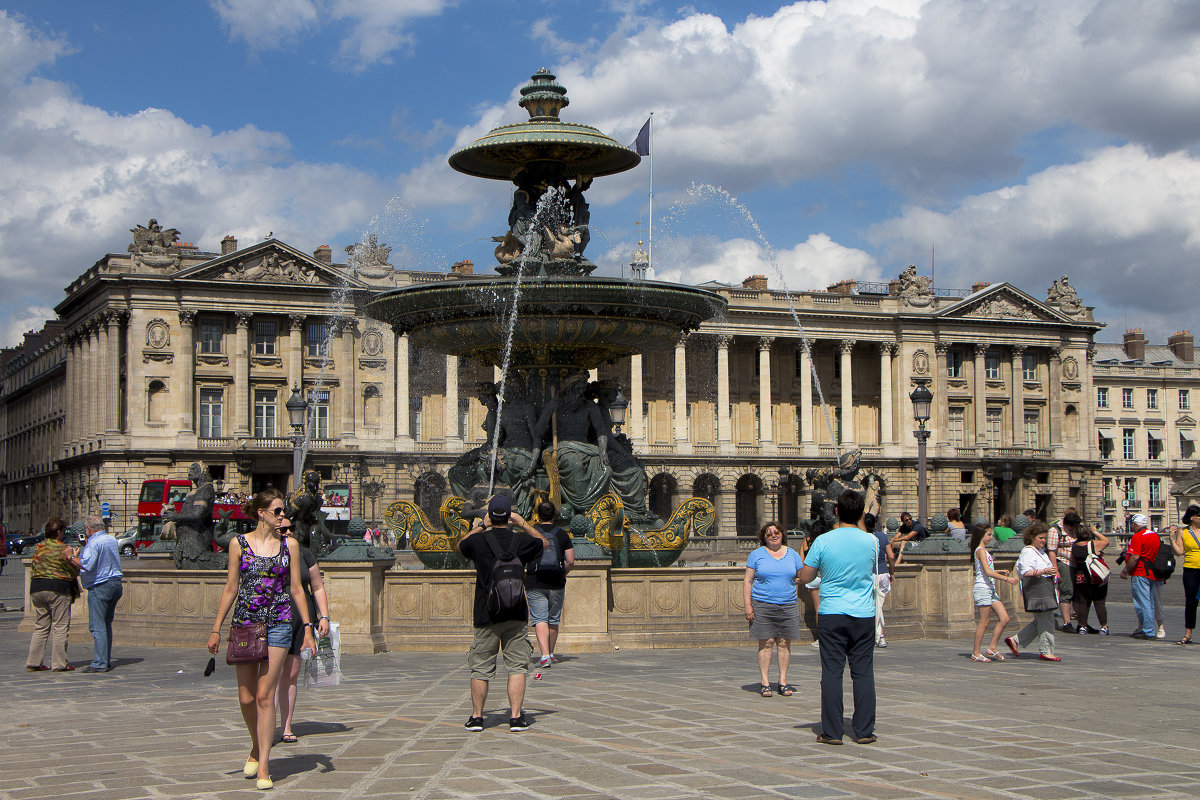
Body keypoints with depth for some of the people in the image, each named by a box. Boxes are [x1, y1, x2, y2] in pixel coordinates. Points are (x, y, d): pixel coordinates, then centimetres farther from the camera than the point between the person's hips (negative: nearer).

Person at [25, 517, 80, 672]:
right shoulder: (65, 549, -8)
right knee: (60, 627, 0)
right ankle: (59, 663, 1)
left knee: (40, 627, 13)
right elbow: (75, 572, -3)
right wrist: (74, 557, 10)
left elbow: (33, 571, 16)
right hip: (58, 589, -6)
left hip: (37, 589, 6)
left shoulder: (38, 548, 10)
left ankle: (33, 662, 11)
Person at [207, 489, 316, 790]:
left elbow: (296, 589, 8)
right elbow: (230, 589, 7)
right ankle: (256, 749, 30)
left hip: (278, 625, -1)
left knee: (265, 695, -7)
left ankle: (263, 767, -2)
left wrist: (308, 629, 4)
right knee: (246, 698, 3)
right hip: (244, 623, 1)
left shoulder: (290, 545, 5)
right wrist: (216, 629, 5)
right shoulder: (239, 544, 3)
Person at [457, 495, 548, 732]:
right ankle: (516, 717, -2)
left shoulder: (478, 540, -4)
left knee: (481, 669, 8)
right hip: (516, 615, 0)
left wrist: (481, 525, 26)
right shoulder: (520, 540, -4)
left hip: (485, 615, 0)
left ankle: (476, 717, 14)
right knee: (517, 668, 2)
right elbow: (544, 542, 18)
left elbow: (461, 545, 21)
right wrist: (522, 523, 21)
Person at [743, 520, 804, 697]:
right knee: (766, 643, -4)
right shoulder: (756, 555, 5)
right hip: (762, 605, -2)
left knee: (784, 643, 2)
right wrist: (747, 605, -5)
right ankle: (764, 682, 1)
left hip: (788, 606, 2)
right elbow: (748, 581, 3)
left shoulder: (793, 555, 12)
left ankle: (783, 681, 9)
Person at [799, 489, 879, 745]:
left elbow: (805, 577, 0)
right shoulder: (871, 541, -2)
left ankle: (831, 732, 3)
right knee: (863, 673, 6)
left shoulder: (823, 541, -7)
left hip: (831, 613, -1)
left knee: (832, 672, 2)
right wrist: (860, 524, 24)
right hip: (864, 615, 1)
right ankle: (864, 731, 7)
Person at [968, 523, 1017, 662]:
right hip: (983, 588, -10)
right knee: (984, 622, -6)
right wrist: (1006, 579, -18)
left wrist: (1000, 571, 15)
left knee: (1004, 618, 4)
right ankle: (976, 653, 1)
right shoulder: (980, 550, -12)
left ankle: (993, 647, 10)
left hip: (990, 590, 10)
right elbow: (988, 572, -20)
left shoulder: (983, 551, 18)